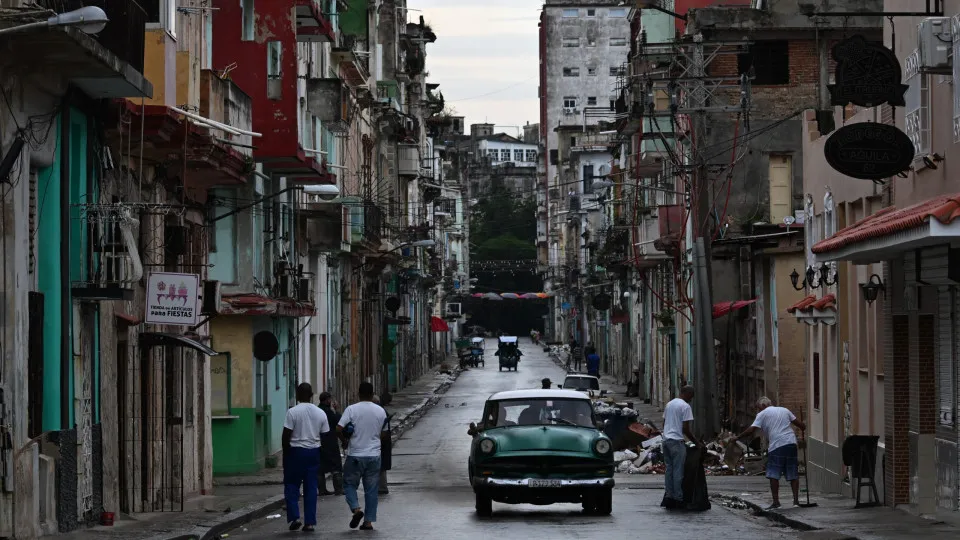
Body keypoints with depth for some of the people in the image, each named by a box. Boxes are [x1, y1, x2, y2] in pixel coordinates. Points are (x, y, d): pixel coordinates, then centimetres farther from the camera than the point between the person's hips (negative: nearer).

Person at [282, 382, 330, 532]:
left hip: (295, 452, -4)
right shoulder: (320, 413, 3)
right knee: (311, 487, 7)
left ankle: (294, 517, -5)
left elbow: (286, 436, -12)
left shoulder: (293, 412, -11)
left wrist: (286, 451, 2)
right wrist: (323, 458, 17)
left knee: (291, 486, 7)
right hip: (314, 452, 4)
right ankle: (309, 522, 5)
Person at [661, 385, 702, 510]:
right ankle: (678, 498, -3)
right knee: (678, 471, -4)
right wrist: (697, 442, -5)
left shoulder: (669, 404, 16)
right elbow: (686, 429, -13)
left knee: (669, 469, 11)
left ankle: (669, 497, 9)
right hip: (677, 441, -8)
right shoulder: (685, 406, -9)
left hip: (666, 440, 8)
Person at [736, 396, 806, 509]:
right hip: (791, 444, 5)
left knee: (774, 475, -1)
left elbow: (751, 430, -3)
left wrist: (737, 438, 6)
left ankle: (776, 502, -5)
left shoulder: (762, 414, 4)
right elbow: (799, 424, 18)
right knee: (793, 474, 10)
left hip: (776, 446, -5)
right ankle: (796, 500, 8)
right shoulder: (784, 410, 19)